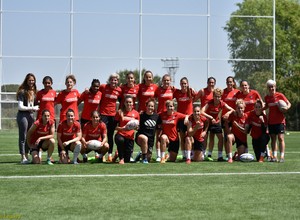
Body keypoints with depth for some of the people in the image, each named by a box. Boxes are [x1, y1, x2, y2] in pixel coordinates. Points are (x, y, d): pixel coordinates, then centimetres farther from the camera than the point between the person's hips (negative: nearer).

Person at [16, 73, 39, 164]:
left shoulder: (34, 92, 11)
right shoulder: (22, 92, -8)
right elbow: (20, 107, -11)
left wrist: (36, 108, 4)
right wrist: (32, 108, -8)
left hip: (31, 115, 6)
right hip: (23, 115, -6)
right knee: (23, 137, -4)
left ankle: (27, 156, 15)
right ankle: (23, 157, -3)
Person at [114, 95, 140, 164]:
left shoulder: (136, 113, 4)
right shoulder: (120, 112, -2)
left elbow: (137, 127, 13)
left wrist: (136, 127, -10)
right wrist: (122, 128, -20)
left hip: (130, 137, 2)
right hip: (121, 135, -2)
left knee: (127, 160, -2)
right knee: (120, 140, -41)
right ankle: (121, 158, -16)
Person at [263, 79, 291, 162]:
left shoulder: (280, 95, -5)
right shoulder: (267, 97, 7)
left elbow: (289, 103, -1)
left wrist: (287, 107, -22)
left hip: (280, 120, -4)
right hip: (271, 121, 4)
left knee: (280, 138, -8)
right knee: (273, 138, 6)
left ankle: (282, 157, -8)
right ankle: (274, 156, 10)